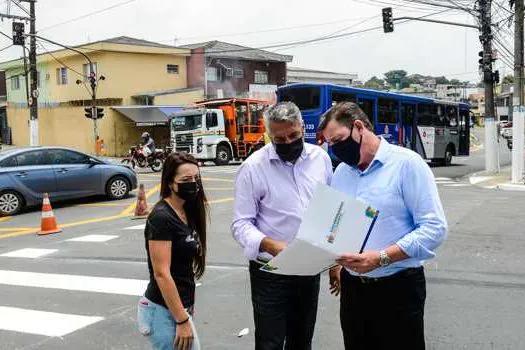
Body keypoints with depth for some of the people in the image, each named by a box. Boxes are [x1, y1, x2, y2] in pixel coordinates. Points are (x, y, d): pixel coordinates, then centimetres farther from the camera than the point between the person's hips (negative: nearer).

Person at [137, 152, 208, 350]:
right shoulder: (161, 218, -19)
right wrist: (182, 321, -21)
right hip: (164, 311, -8)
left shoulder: (187, 212, 6)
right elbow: (161, 274, -22)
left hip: (178, 306, 8)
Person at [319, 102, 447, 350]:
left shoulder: (406, 163, -12)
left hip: (398, 287, -5)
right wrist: (334, 264, 5)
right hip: (352, 287, 6)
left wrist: (381, 257, -25)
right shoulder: (340, 172, 8)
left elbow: (434, 227, -18)